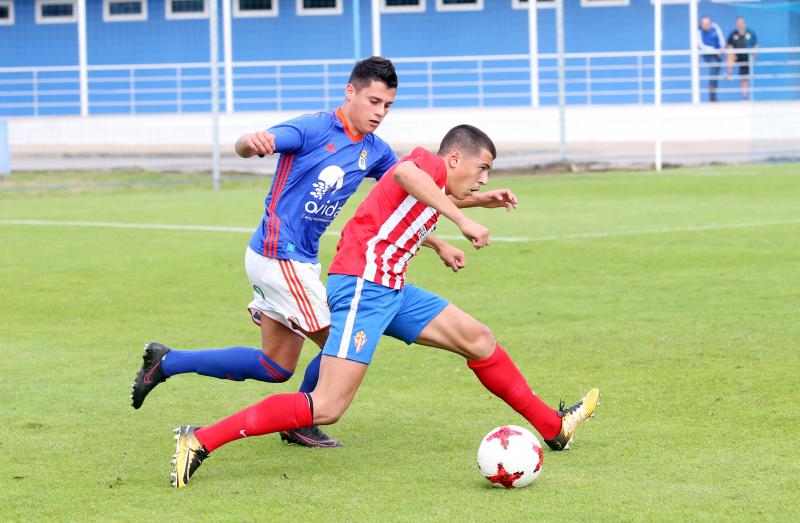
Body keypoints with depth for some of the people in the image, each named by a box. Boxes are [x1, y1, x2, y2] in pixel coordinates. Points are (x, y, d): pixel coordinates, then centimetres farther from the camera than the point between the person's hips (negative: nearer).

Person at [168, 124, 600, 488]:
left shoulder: (431, 186, 22)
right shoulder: (430, 163, -6)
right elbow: (404, 172, -33)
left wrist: (439, 245, 52)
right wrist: (462, 220, -31)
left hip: (389, 290, 11)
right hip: (362, 284, -11)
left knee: (479, 340, 14)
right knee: (327, 408, -17)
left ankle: (553, 426, 28)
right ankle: (201, 441, -15)